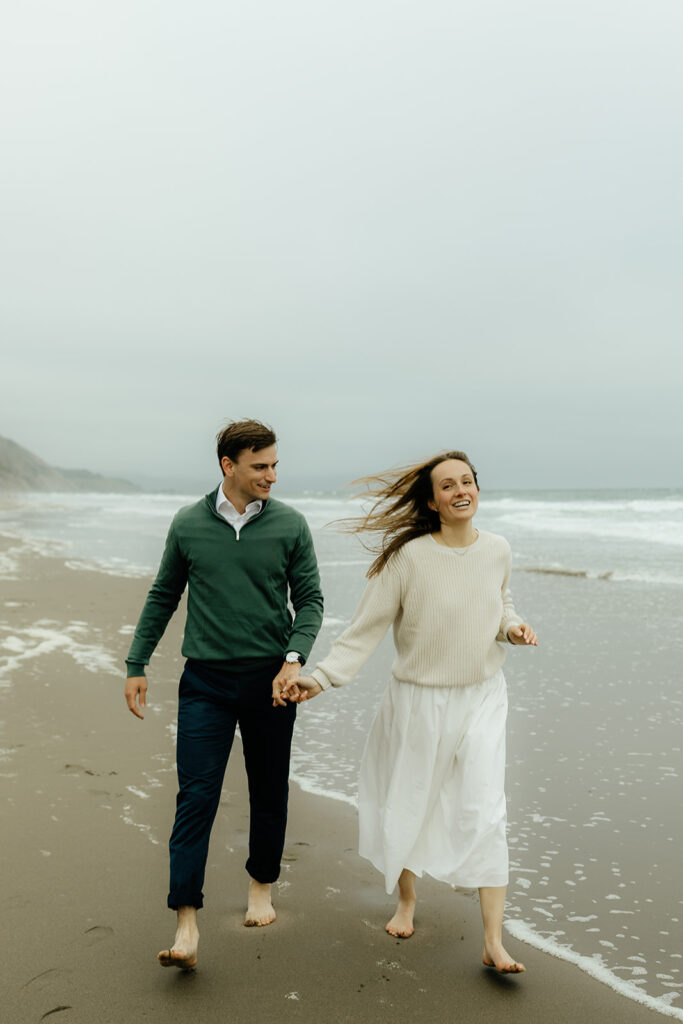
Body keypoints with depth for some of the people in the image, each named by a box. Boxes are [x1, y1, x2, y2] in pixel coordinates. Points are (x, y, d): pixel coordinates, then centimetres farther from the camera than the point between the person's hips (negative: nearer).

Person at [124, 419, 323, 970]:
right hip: (205, 681, 0)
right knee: (196, 796, -6)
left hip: (269, 680, 0)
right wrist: (137, 664, 11)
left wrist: (293, 660, -15)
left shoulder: (290, 525, -1)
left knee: (269, 793, 12)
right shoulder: (189, 524, 2)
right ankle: (187, 924, -3)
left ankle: (262, 884, 34)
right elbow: (163, 596, 11)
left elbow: (310, 600, 0)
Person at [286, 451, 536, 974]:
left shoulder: (497, 550, -2)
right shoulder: (409, 558, -16)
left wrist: (512, 626, -3)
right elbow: (365, 629, -12)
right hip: (420, 700, -2)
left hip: (482, 698, 2)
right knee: (407, 807, 12)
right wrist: (320, 677, -20)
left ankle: (494, 942, 3)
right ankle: (407, 900, 41)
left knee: (485, 813, -6)